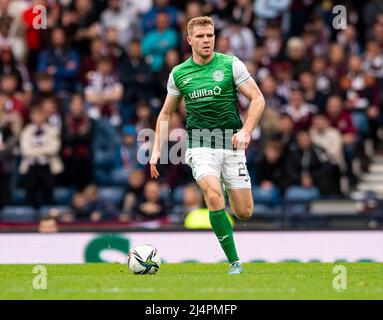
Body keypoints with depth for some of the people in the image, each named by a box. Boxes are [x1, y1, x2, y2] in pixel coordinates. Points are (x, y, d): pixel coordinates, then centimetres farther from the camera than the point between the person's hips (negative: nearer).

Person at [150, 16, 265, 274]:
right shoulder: (178, 73, 6)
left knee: (244, 213, -2)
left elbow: (258, 99, 0)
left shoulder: (231, 64, -1)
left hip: (232, 146, 0)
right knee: (214, 196, -26)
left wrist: (246, 131, -15)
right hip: (200, 146, 0)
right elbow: (166, 113, 18)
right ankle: (235, 262, -20)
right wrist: (157, 149, 9)